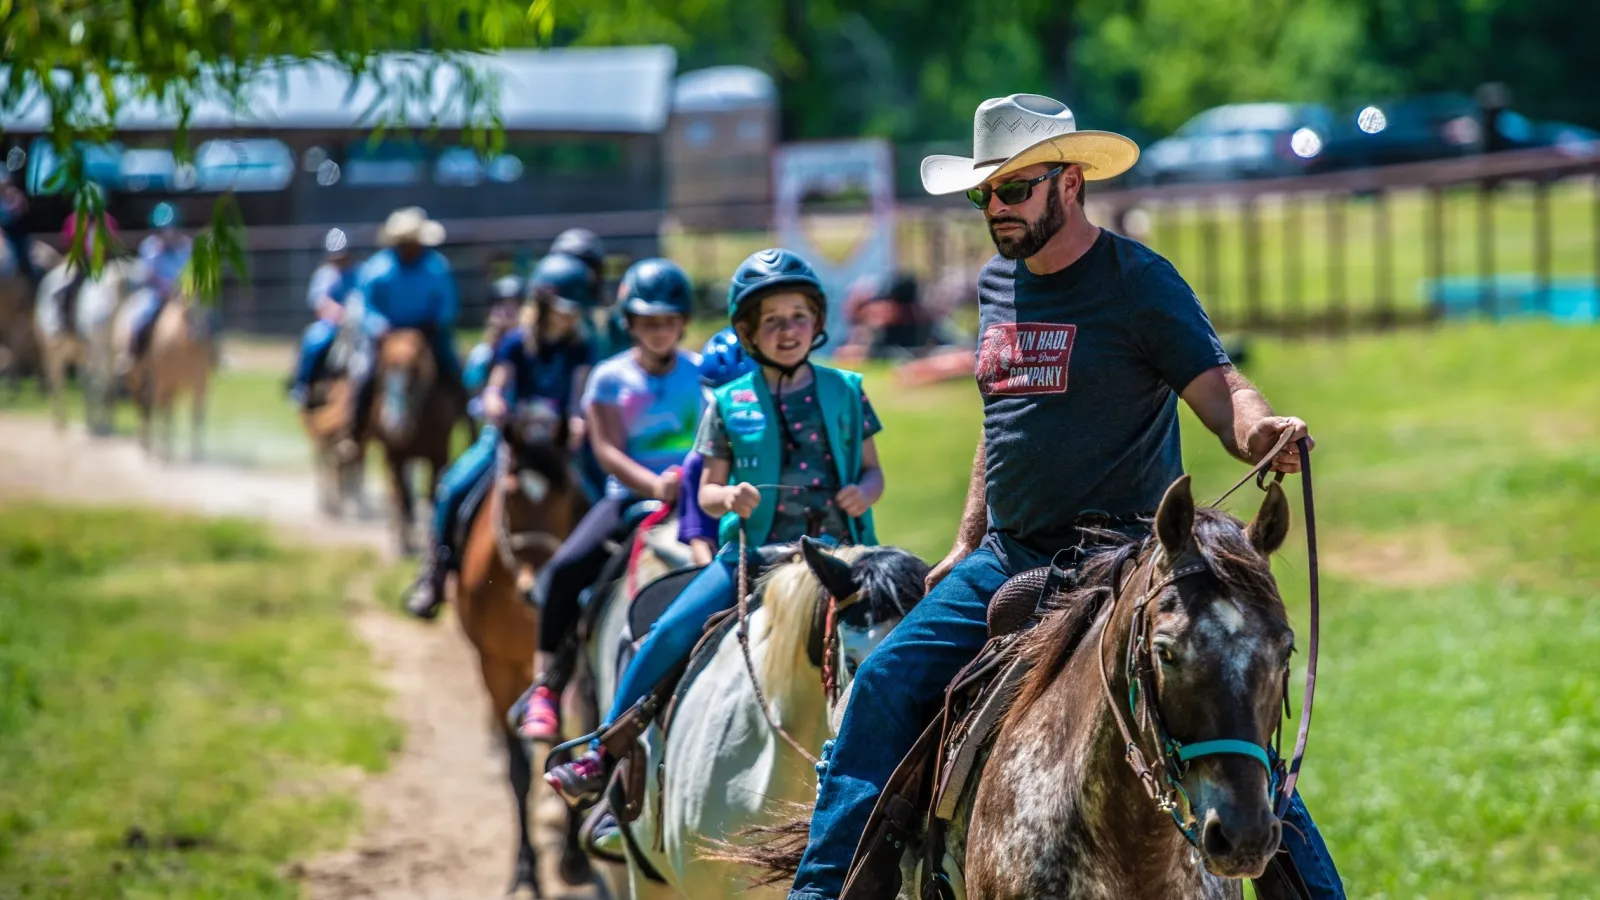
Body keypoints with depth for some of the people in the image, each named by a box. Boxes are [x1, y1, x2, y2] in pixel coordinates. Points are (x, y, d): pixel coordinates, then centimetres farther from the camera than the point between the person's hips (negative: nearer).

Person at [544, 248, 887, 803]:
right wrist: (729, 498, -14)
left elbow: (873, 471, 11)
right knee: (671, 633, -13)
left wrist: (863, 494, -11)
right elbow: (707, 491, 9)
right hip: (753, 551, 0)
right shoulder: (730, 404, 6)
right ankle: (602, 754, -3)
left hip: (837, 550, 0)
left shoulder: (846, 392, 7)